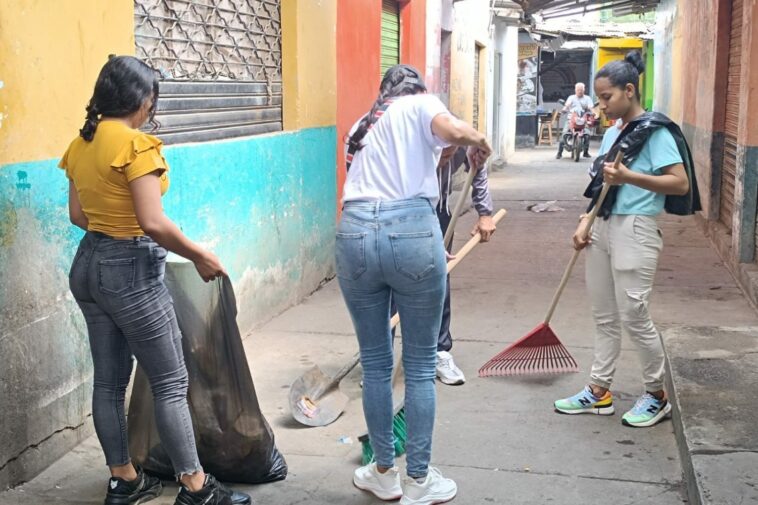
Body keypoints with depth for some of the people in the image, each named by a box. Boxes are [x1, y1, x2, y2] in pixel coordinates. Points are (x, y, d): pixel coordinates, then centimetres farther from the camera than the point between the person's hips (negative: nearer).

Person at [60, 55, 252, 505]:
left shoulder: (81, 144, 7)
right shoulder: (135, 145, -18)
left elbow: (78, 214, 15)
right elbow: (153, 222, -23)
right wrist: (201, 256, -12)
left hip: (89, 265, 9)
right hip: (131, 272, -9)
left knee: (109, 380, 15)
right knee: (171, 383, 1)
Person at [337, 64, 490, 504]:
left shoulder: (362, 125, 30)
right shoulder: (421, 104, 13)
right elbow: (452, 131, -11)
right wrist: (479, 140, 12)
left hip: (355, 234, 5)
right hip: (411, 231, -4)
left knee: (375, 363, 16)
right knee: (421, 364, 9)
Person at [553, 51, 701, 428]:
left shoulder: (654, 131, -10)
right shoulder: (612, 133, 13)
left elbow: (680, 183, -17)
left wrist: (628, 176, -24)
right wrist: (585, 222, 7)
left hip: (634, 231, -8)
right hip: (603, 228, 8)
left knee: (634, 318, -2)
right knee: (604, 317, 13)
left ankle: (657, 396, 15)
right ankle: (599, 392, 22)